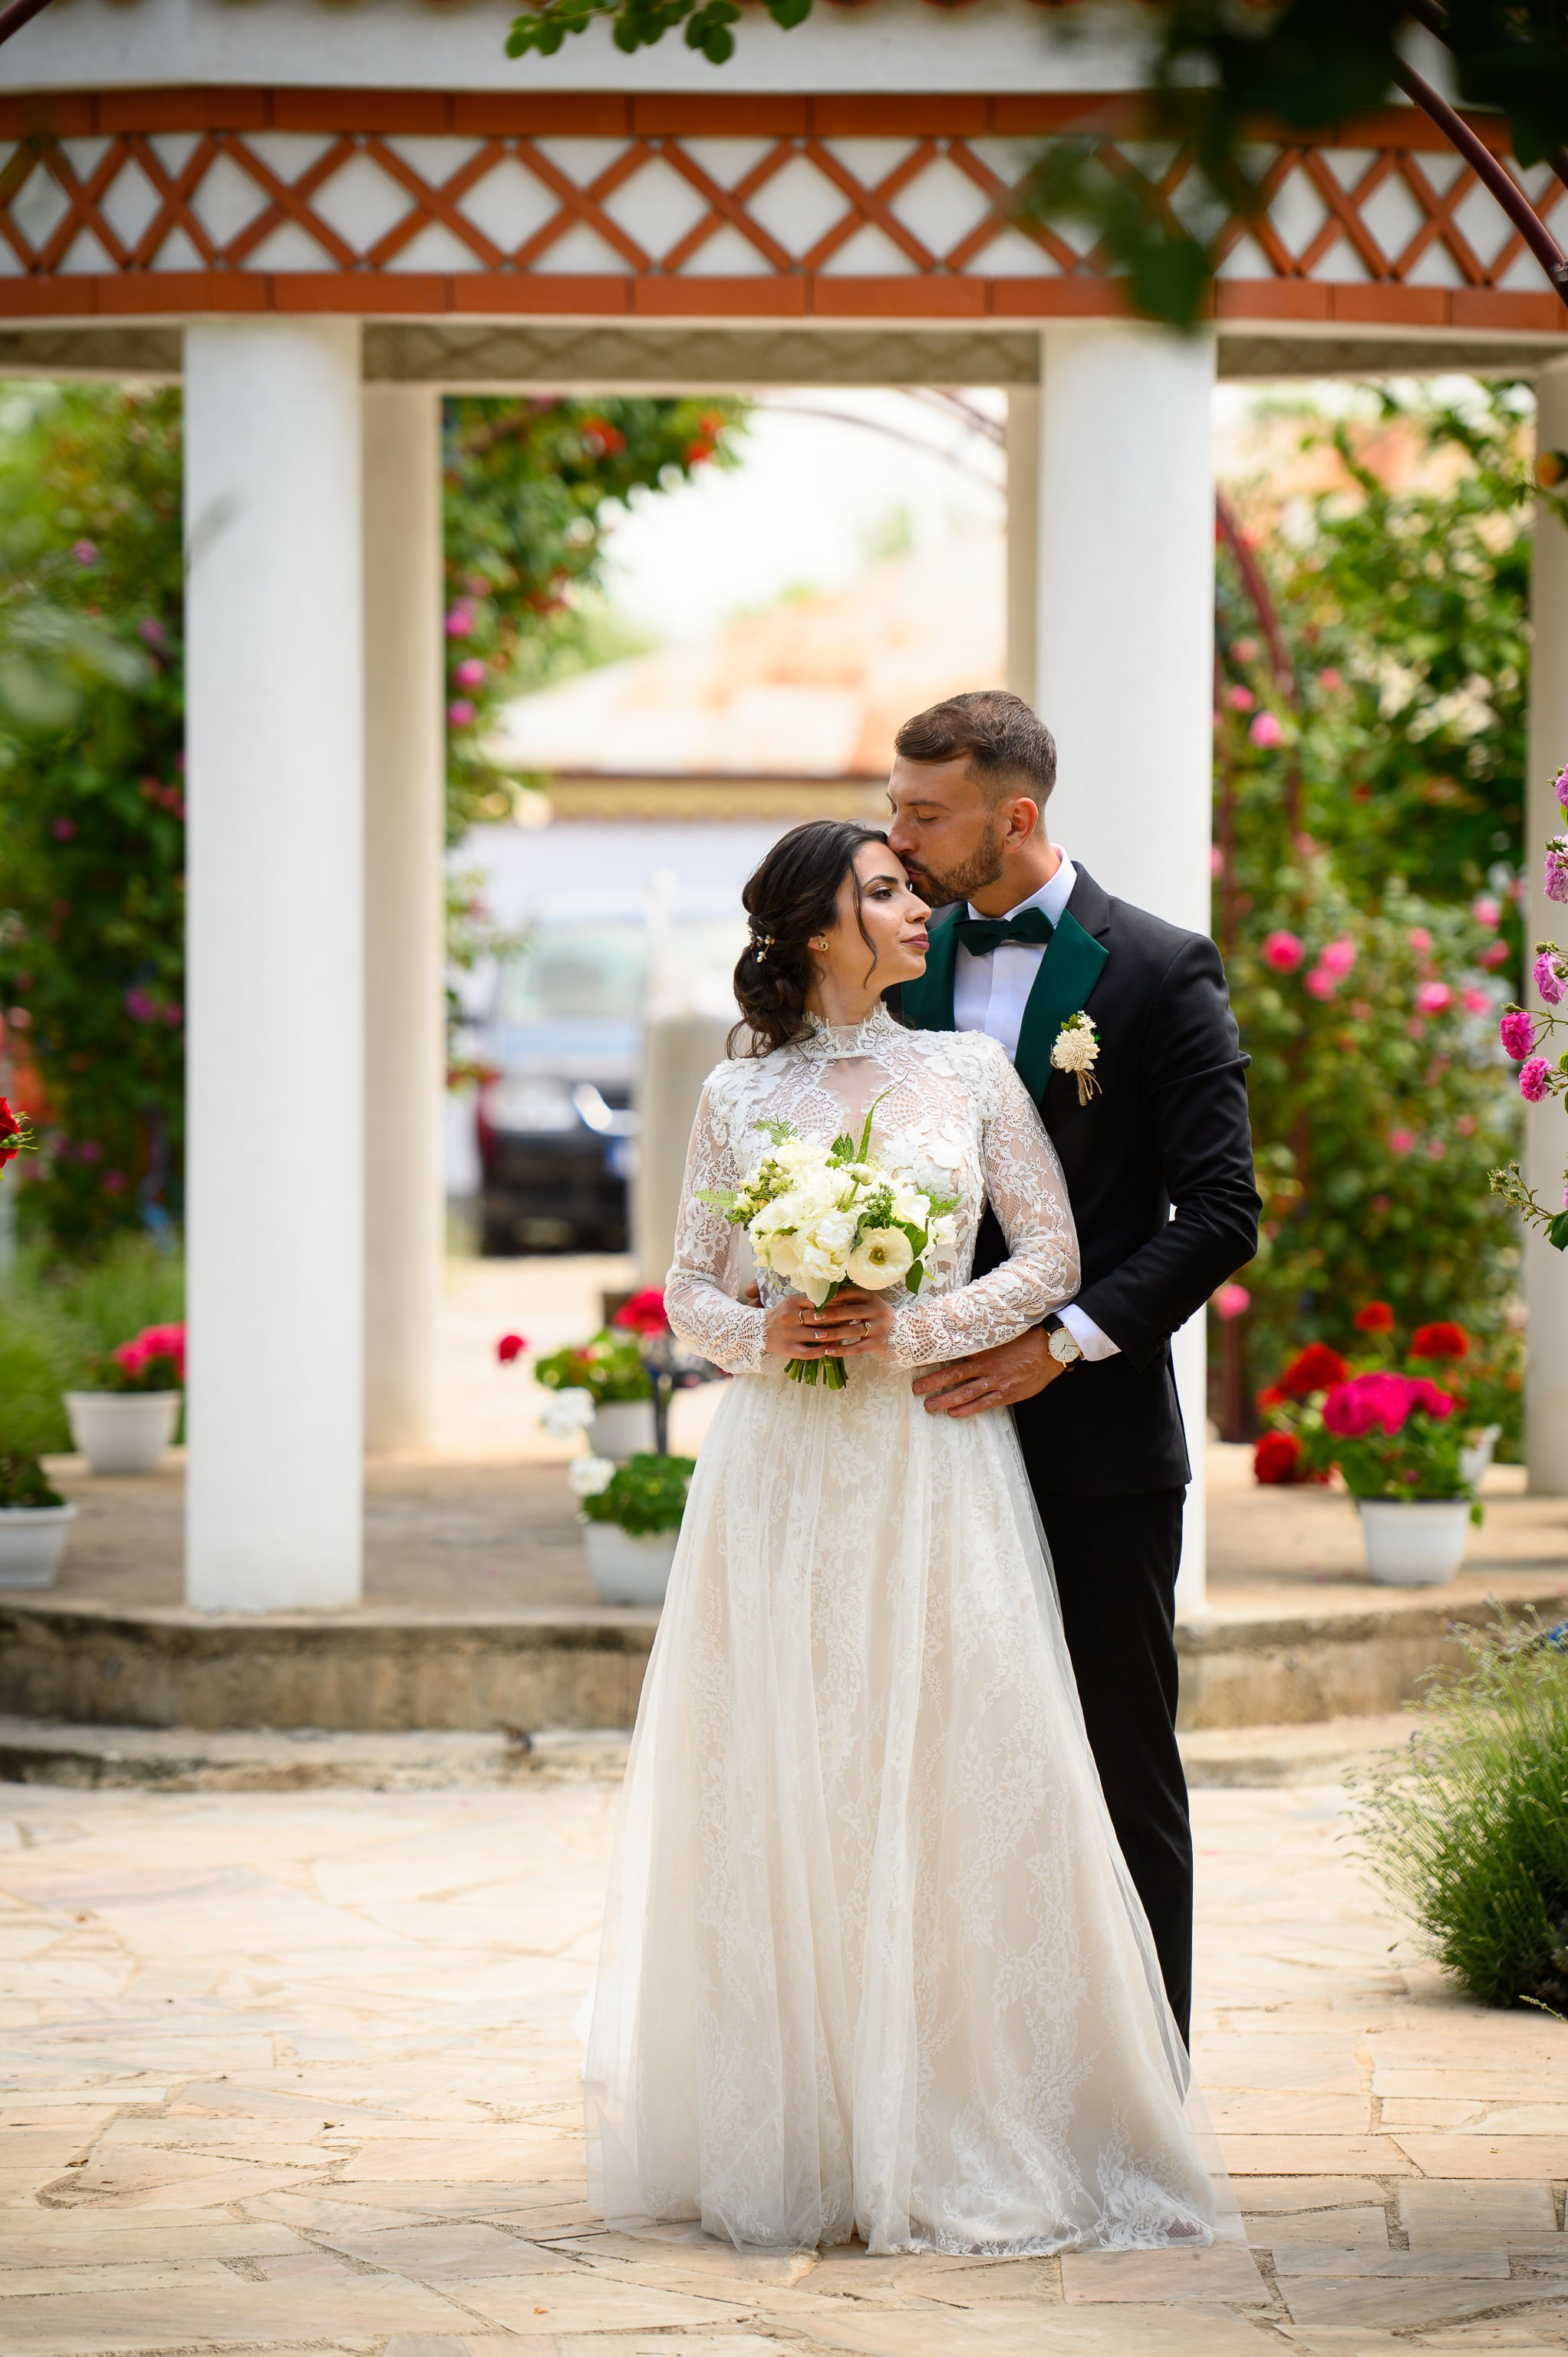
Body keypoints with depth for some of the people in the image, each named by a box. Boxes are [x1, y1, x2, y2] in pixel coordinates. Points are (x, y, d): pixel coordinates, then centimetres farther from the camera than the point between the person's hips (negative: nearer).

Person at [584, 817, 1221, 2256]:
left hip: (935, 1472, 0)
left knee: (949, 1788, -4)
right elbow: (688, 1288, 9)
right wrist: (760, 1333, -11)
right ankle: (795, 2137, 7)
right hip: (785, 1474, 0)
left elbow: (1052, 1256, 3)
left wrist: (912, 1331, -9)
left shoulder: (970, 1072, 7)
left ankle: (953, 2134, 4)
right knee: (780, 1798, -1)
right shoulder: (740, 1098, 6)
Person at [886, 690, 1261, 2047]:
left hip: (1095, 1438, -4)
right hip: (940, 1425, 4)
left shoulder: (1158, 970, -5)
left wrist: (1064, 1340, -17)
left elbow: (1219, 1212, -9)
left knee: (1121, 1771, 2)